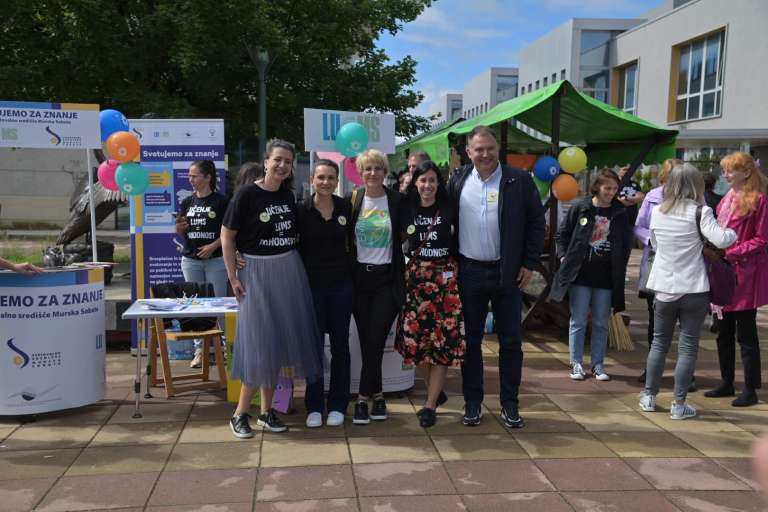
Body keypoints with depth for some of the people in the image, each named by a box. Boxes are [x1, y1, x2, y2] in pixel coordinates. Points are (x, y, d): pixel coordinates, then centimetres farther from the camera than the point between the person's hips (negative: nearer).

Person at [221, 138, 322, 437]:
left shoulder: (288, 195, 6)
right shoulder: (247, 194, -10)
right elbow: (227, 236, -7)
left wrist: (293, 262, 8)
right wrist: (233, 277, -11)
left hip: (289, 271, 5)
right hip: (257, 271, -5)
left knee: (278, 341, 8)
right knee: (259, 344, -5)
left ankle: (266, 412, 20)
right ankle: (240, 414, 9)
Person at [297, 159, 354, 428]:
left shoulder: (346, 208, 1)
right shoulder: (302, 210, -4)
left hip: (341, 283, 1)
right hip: (313, 283, -1)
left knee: (340, 345, 7)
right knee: (314, 345, 4)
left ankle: (337, 405, 19)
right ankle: (314, 406, 16)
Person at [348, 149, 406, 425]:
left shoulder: (397, 200, -3)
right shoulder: (353, 199, 3)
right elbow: (344, 236, 7)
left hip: (387, 278, -2)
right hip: (360, 277, 2)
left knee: (375, 340, -5)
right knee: (367, 341, 6)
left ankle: (363, 398, 6)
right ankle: (377, 395, 18)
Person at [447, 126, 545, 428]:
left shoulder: (519, 181, -3)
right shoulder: (458, 181, 4)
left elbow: (536, 222, 0)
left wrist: (529, 263, -4)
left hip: (508, 273, -1)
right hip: (469, 272, 2)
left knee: (510, 341, 6)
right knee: (471, 340, 9)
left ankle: (510, 404, 18)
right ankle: (472, 402, 20)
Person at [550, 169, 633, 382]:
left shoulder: (620, 213, 4)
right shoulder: (580, 208, -2)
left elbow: (627, 244, 11)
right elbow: (562, 234, 6)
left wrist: (619, 269, 5)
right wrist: (564, 257, -4)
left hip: (606, 277, 2)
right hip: (580, 275, -2)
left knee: (601, 323, 8)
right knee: (578, 321, 5)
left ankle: (597, 364, 19)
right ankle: (576, 363, 14)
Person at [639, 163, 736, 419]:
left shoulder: (657, 212, 2)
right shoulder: (700, 212, -11)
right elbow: (720, 240, -20)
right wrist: (734, 232, -1)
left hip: (664, 289, 4)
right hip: (693, 290, -4)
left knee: (659, 342, 16)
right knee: (688, 346, 5)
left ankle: (649, 396, 23)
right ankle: (679, 404, 9)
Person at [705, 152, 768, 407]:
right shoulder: (727, 199, 12)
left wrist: (730, 252, -19)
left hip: (745, 274, -7)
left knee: (746, 334, 1)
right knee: (724, 333, 14)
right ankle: (726, 383, 26)